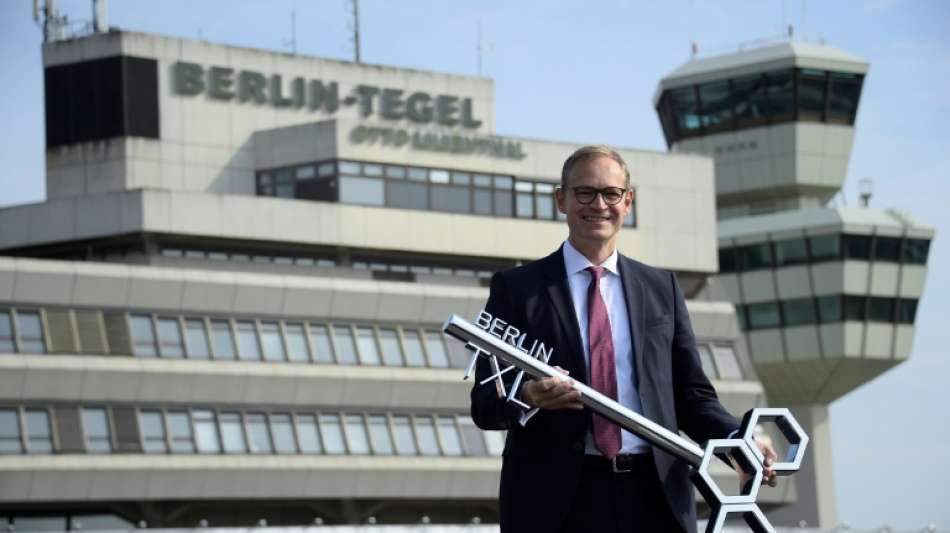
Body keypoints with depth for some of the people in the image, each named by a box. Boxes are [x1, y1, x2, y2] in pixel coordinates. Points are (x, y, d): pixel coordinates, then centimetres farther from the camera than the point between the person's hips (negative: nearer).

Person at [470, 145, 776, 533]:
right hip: (555, 501, -2)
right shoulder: (516, 288, 7)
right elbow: (484, 402, 1)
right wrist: (527, 398, -22)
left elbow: (691, 394, 14)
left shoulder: (662, 288, 16)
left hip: (653, 500, 2)